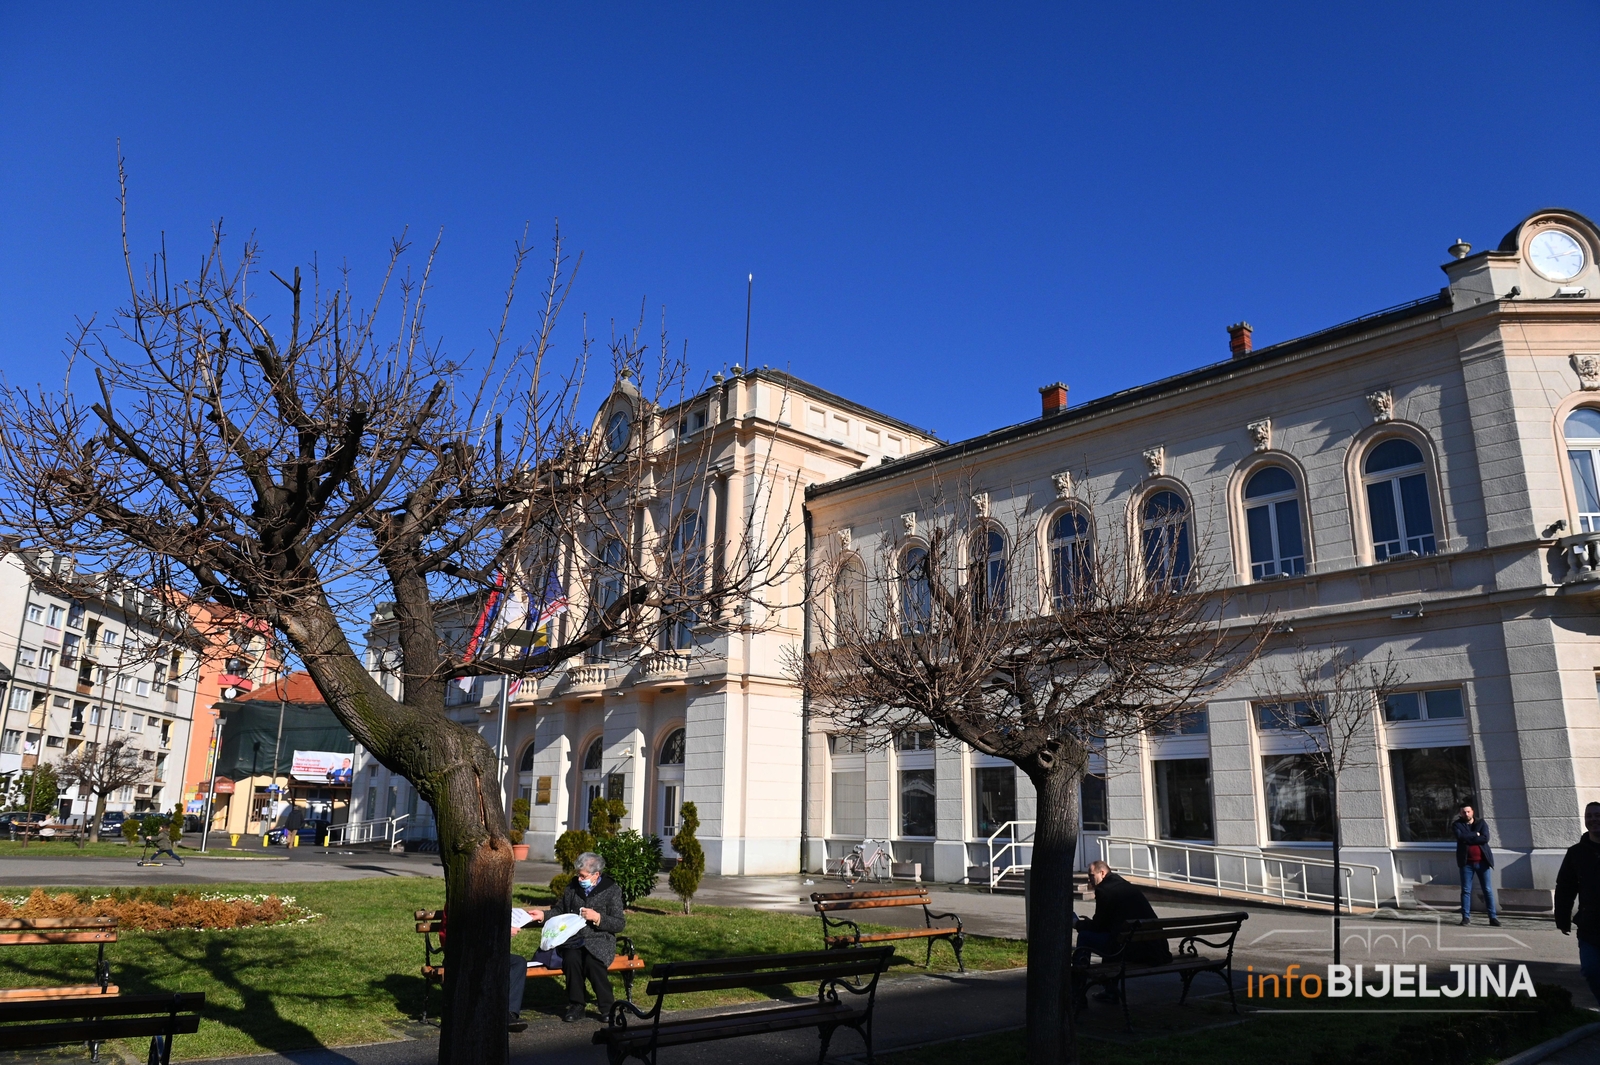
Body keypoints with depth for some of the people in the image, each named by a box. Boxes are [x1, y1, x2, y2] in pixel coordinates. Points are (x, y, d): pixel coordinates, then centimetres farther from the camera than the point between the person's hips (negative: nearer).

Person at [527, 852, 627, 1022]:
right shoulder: (573, 886, 12)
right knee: (571, 959, -31)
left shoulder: (612, 890, 0)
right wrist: (543, 915, 6)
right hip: (572, 940, 3)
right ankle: (575, 1005, -12)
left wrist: (598, 917, -16)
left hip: (599, 940, -3)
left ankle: (607, 1006, -13)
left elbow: (620, 924, -2)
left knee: (592, 962, -34)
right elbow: (560, 910, 25)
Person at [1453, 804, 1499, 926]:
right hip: (1466, 862, -1)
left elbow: (1485, 838, -13)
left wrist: (1468, 839, -14)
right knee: (1466, 890, 2)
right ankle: (1466, 917, 7)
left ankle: (1493, 917, 10)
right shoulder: (1457, 824, 2)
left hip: (1482, 861, 1)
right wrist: (1475, 835, -12)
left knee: (1488, 890, 3)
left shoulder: (1481, 823, 3)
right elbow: (1460, 836, -17)